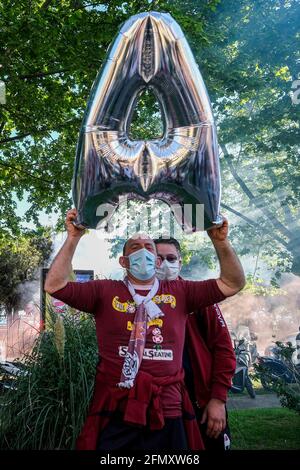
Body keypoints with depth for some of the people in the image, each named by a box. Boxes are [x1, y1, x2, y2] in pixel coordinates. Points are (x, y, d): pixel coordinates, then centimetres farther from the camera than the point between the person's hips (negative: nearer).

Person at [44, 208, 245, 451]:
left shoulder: (180, 292, 8)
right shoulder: (105, 291, 4)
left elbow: (233, 283, 5)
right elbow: (54, 285, -4)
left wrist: (220, 241, -7)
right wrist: (73, 238, -9)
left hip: (168, 415, 2)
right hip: (115, 415, -1)